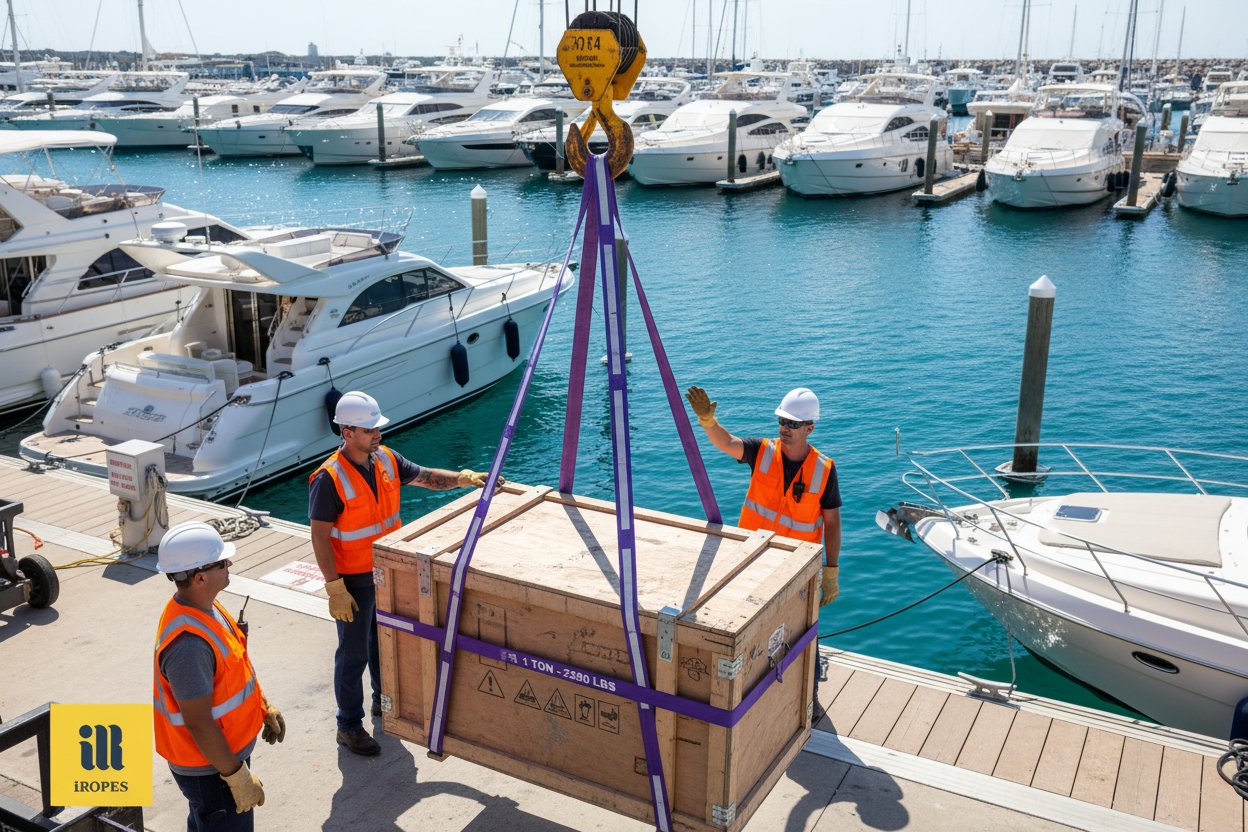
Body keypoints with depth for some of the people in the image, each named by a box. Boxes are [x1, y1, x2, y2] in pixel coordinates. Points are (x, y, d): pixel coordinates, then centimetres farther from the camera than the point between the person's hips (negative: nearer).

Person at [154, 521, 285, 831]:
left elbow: (236, 667, 12)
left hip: (226, 748, 9)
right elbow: (198, 723, -30)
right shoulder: (189, 644, -36)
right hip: (208, 767, -9)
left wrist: (264, 707, 16)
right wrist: (236, 776, -21)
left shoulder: (201, 606, -4)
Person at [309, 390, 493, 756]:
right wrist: (334, 588, -21)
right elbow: (319, 537, -21)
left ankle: (385, 701, 44)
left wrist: (465, 478, -8)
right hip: (353, 579, -7)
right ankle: (349, 726, 21)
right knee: (354, 653, 6)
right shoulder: (330, 479, -25)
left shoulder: (386, 459, -4)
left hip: (387, 571, 7)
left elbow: (425, 477, 7)